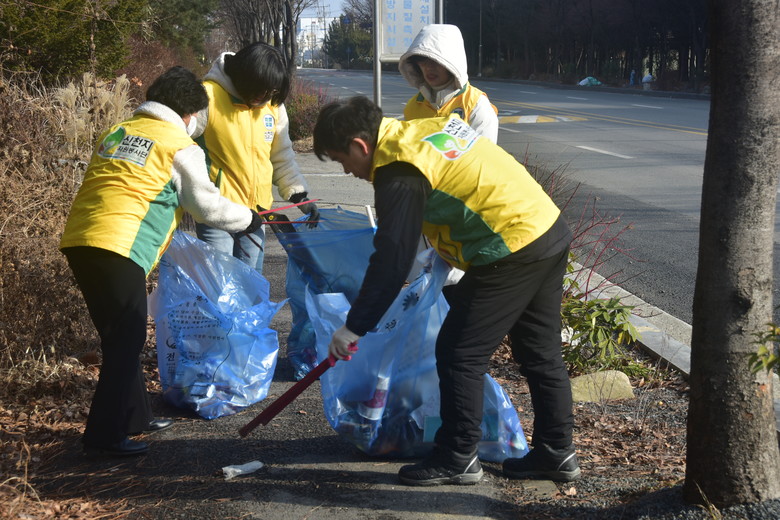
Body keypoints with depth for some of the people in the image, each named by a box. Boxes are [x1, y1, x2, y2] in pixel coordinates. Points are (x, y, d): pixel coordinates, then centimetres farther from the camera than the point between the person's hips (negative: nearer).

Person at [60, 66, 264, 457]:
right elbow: (207, 205, 9)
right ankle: (104, 436, 0)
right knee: (126, 340, 1)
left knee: (119, 336, 18)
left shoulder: (116, 132, 22)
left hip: (78, 241, 8)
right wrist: (247, 219, 25)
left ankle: (132, 416, 29)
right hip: (118, 248, -7)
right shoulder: (181, 147, 3)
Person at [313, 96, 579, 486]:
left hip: (513, 253, -10)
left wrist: (355, 326, -13)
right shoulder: (426, 128, 12)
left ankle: (456, 458, 11)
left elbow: (391, 260, -18)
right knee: (540, 353, 17)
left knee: (458, 354, 1)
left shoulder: (400, 172, -15)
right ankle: (556, 452, 28)